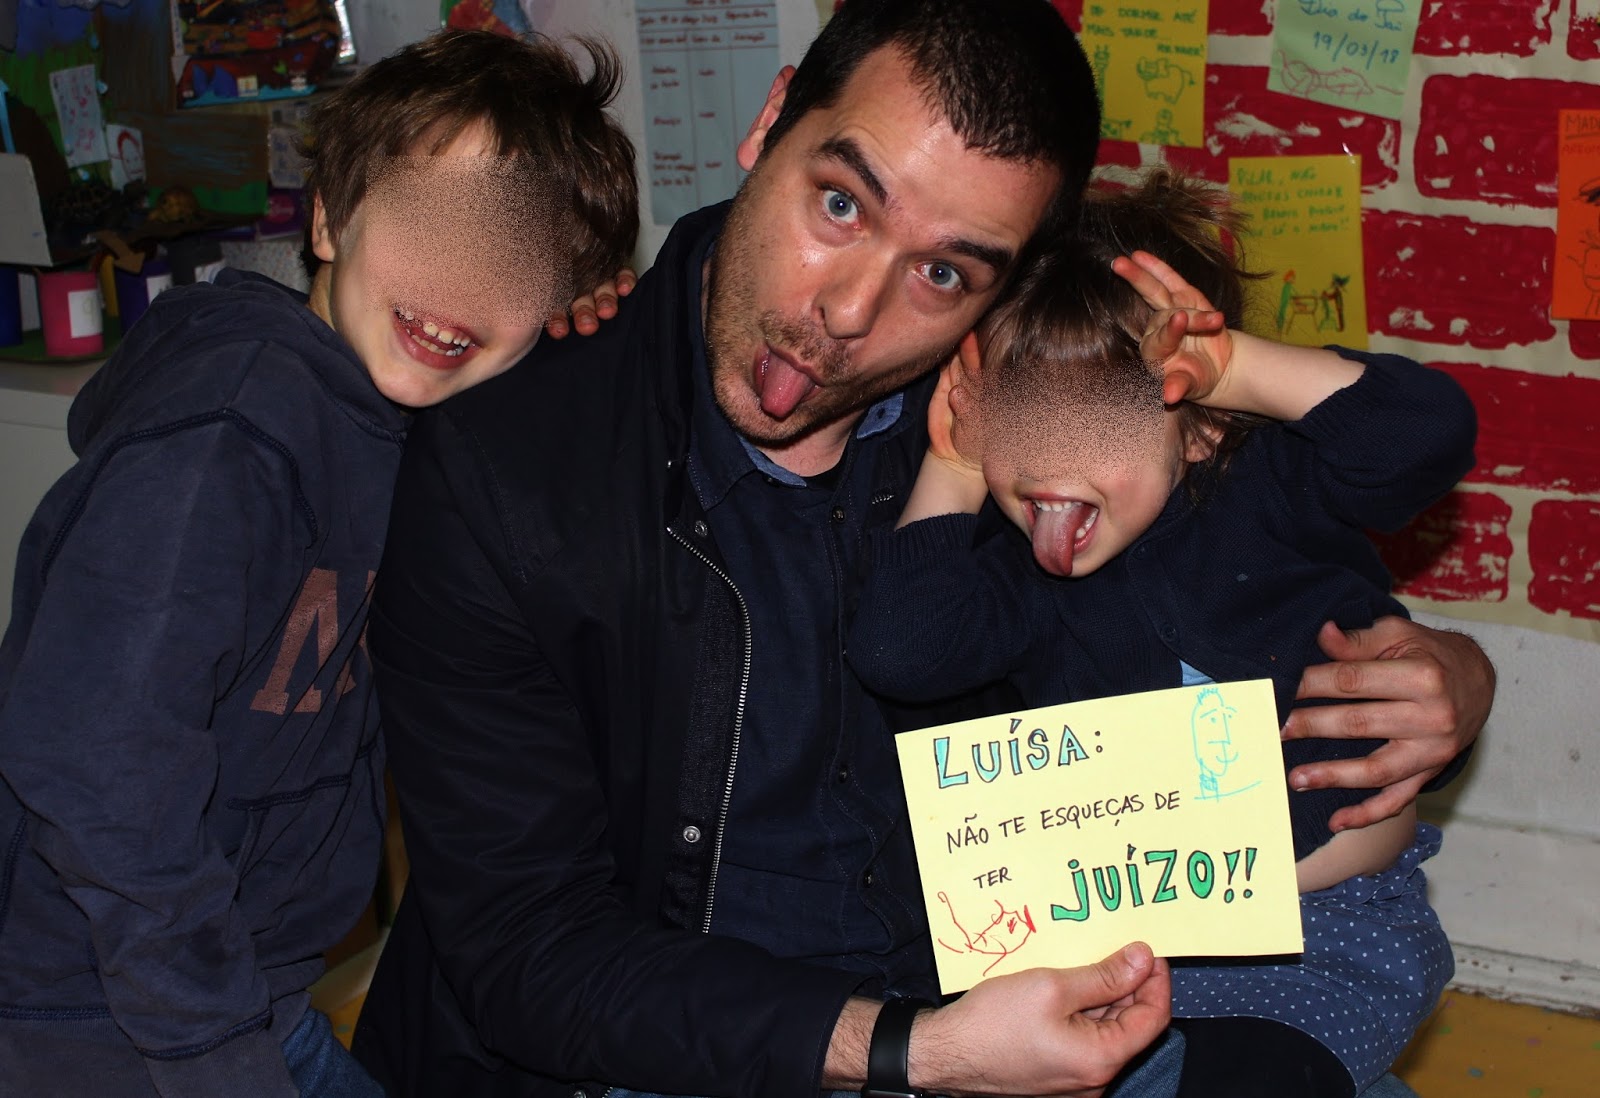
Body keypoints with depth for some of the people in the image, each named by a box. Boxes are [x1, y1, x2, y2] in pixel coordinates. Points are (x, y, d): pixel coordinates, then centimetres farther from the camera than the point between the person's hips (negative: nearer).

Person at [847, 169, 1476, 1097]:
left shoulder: (1272, 492, -9)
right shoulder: (1028, 575, 0)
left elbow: (1426, 430, -23)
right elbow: (900, 653, -14)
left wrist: (1240, 370, -26)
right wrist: (954, 475, -8)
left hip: (1332, 926, -4)